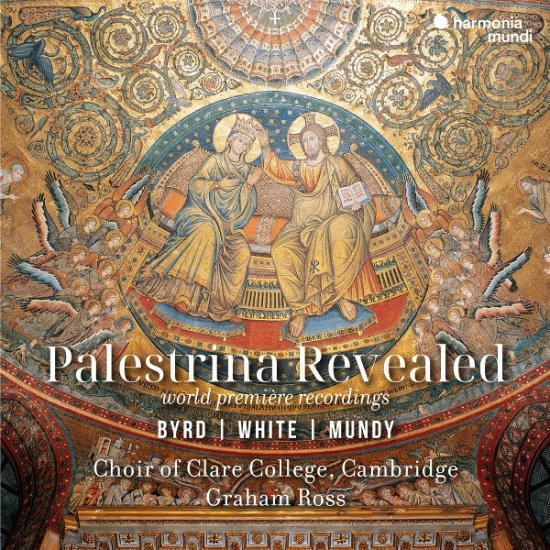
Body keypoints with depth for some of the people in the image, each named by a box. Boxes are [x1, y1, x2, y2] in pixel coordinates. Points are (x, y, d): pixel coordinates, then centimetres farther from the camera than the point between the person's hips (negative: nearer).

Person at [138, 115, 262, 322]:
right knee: (208, 232, -37)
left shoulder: (246, 169, 13)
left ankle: (221, 305, -15)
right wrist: (219, 184, -16)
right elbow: (195, 184, -5)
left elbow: (244, 207, 3)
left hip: (226, 221, 4)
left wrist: (250, 184, -12)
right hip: (201, 213, -4)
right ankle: (182, 292, -35)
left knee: (242, 250, -22)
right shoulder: (215, 160, 6)